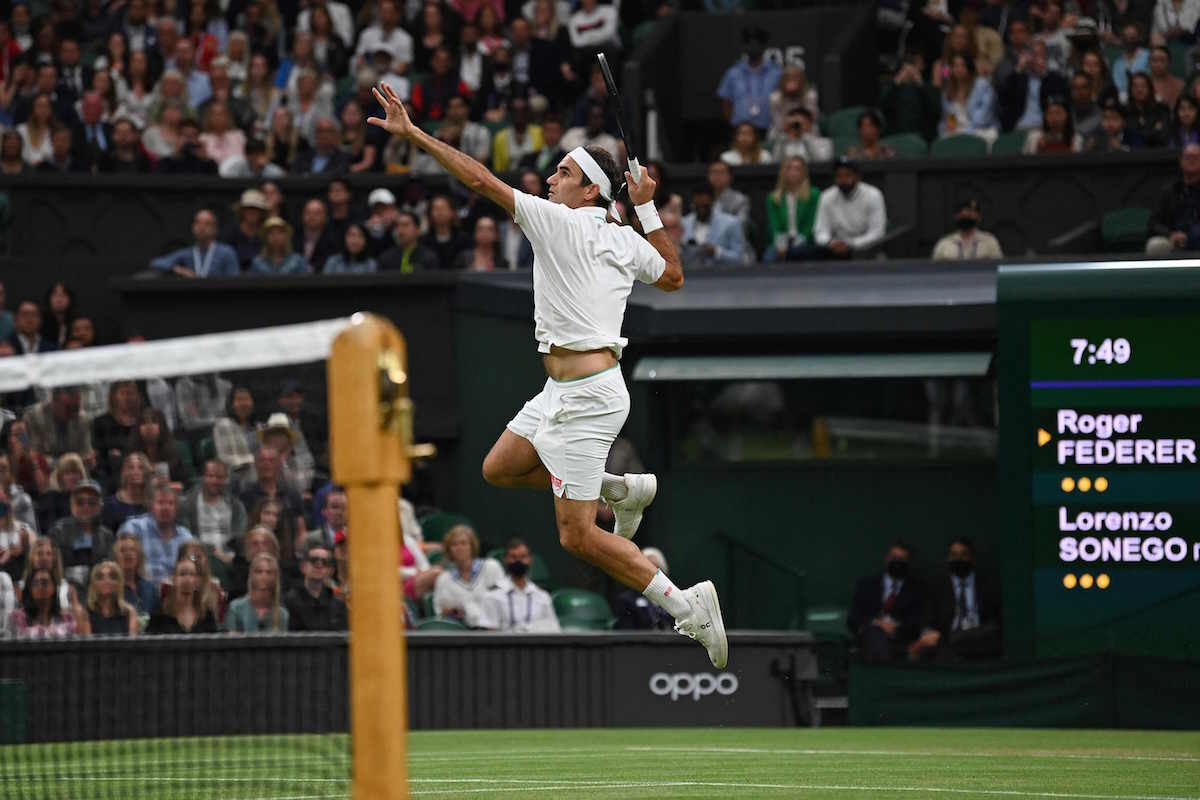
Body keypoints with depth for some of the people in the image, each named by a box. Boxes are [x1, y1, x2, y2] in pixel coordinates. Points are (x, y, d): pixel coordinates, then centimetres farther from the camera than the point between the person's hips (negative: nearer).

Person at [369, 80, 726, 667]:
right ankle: (623, 489, 22)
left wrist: (413, 134, -10)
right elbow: (673, 276, 28)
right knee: (499, 470, 20)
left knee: (578, 539, -7)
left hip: (587, 396, -9)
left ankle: (686, 606, -7)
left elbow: (479, 180, -14)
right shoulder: (625, 241, 9)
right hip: (563, 391, 9)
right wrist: (648, 211, 26)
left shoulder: (559, 222, -12)